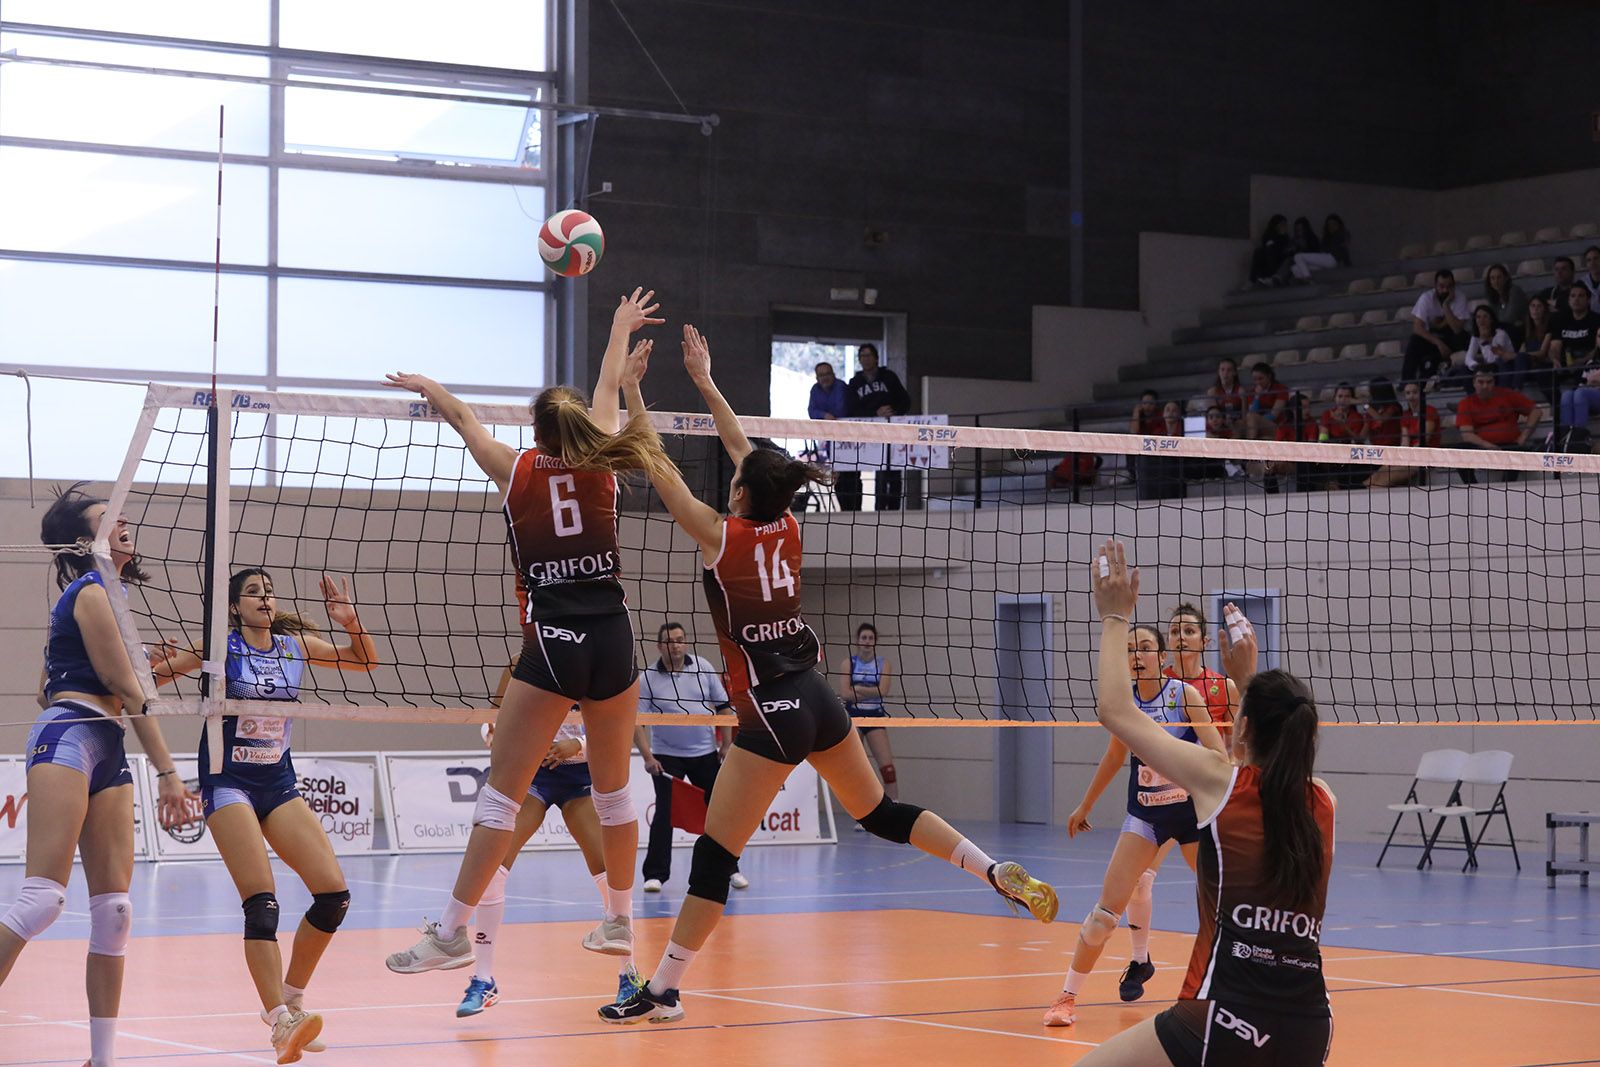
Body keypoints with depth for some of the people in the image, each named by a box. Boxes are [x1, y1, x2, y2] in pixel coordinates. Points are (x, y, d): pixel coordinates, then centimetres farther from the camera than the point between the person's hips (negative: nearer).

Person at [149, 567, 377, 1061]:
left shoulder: (295, 644, 5)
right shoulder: (220, 645, -6)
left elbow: (365, 662, 12)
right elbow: (148, 681, -8)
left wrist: (350, 622, -6)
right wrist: (160, 665, -31)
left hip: (278, 783, 5)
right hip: (228, 781, -5)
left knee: (333, 892, -5)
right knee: (261, 903, -19)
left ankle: (289, 999, 10)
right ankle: (281, 1022, -25)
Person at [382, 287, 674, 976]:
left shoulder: (517, 471, 4)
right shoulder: (600, 465, 9)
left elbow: (463, 418, 22)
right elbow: (608, 389, 27)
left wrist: (423, 385, 42)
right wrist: (622, 327, 44)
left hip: (552, 643, -3)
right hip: (613, 639, 3)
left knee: (501, 791, -3)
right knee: (613, 789, 16)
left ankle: (453, 931, -5)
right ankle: (620, 920, 27)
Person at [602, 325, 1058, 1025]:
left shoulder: (723, 537, -12)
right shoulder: (786, 531, 5)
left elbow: (659, 468, -7)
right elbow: (748, 454, 19)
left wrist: (631, 388, 1)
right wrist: (705, 384, 26)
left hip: (770, 714, -7)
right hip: (819, 700, 7)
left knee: (715, 854, -4)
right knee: (881, 813, 20)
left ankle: (663, 991, -2)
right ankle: (1003, 876, 13)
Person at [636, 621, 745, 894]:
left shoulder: (703, 668, -1)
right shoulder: (648, 680, -9)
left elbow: (723, 706, 6)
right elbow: (637, 721, -11)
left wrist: (726, 745, 3)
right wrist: (647, 757, -22)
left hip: (705, 753, 3)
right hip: (667, 756, -3)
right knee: (665, 814, -10)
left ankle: (729, 869, 20)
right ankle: (655, 874, -3)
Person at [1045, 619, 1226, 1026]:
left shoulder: (1185, 694, -11)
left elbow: (1218, 755, -14)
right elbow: (1114, 756, 16)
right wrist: (1085, 806, 24)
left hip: (1192, 810, -2)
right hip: (1145, 814, 2)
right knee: (1107, 909, -8)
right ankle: (1067, 997, 2)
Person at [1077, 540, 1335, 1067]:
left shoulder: (1221, 781, -4)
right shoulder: (1323, 802, 9)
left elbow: (1115, 710, 5)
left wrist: (1115, 618, 16)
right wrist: (1246, 678, 39)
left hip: (1230, 1021, -6)